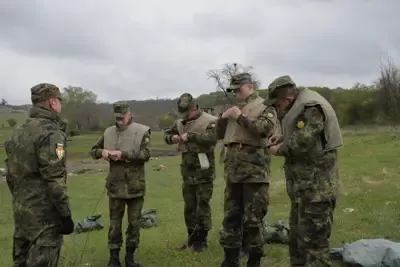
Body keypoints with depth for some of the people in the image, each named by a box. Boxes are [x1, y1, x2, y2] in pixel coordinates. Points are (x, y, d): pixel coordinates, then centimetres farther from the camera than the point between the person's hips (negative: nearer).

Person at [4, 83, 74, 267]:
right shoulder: (50, 132, -17)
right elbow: (54, 180, -21)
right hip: (43, 213, -9)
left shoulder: (18, 132, 10)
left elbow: (10, 174, 14)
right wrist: (65, 215, -16)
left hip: (20, 210, 9)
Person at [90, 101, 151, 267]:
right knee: (114, 223, 9)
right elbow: (93, 151, 13)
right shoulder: (109, 132, 5)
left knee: (134, 222, 9)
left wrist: (123, 154, -25)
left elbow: (145, 154, -17)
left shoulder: (142, 131, -5)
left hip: (135, 186, -2)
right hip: (115, 185, 2)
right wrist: (101, 152, -10)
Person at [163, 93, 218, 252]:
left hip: (203, 171, -6)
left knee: (202, 205, -1)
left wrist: (191, 136, -26)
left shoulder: (209, 121, -9)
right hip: (187, 171, 7)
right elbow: (166, 134, 20)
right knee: (189, 206, 13)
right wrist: (172, 137, -3)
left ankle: (202, 240, 10)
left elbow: (212, 137, -25)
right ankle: (192, 239, 24)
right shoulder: (180, 122, 11)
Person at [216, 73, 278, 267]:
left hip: (254, 172, -6)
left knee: (253, 219, 0)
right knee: (231, 216, 11)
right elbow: (219, 135, 22)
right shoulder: (236, 109, 19)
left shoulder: (266, 107, 2)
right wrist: (223, 118, 3)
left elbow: (265, 129, -18)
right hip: (233, 172, 6)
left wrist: (240, 117, -13)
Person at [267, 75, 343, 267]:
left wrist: (279, 150, -10)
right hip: (304, 183, 11)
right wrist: (282, 138, 7)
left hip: (315, 186, -11)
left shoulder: (310, 107, -20)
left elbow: (302, 142, -27)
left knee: (313, 239, -6)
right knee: (298, 234, 21)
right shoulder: (301, 105, 13)